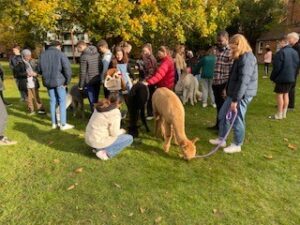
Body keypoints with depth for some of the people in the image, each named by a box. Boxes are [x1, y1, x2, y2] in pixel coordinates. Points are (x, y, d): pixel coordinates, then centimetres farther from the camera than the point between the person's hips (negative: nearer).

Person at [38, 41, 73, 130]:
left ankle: (54, 123, 19)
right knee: (62, 102, 2)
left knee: (53, 101, 13)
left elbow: (40, 69, 14)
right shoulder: (60, 54, -8)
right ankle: (63, 124, 3)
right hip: (59, 81, -5)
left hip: (48, 82, 5)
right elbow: (67, 69, -16)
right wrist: (67, 81, -7)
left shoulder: (43, 55, 10)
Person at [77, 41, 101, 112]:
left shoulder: (84, 56, -14)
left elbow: (83, 73, -15)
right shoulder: (97, 53, 6)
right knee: (96, 100, 17)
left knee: (92, 101, 2)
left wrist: (80, 85, -7)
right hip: (98, 81, 7)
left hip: (89, 82, -7)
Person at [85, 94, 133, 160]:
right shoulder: (115, 112, -15)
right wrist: (122, 131, 6)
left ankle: (98, 148, 13)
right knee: (129, 138, 0)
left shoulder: (99, 107, 8)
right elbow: (114, 133, -16)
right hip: (100, 141, -8)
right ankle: (106, 153, -8)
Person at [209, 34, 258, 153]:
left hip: (242, 95, -10)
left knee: (237, 120, 1)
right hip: (234, 93, 10)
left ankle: (237, 145, 18)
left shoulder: (247, 58, -18)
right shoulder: (240, 57, 15)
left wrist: (235, 100, -25)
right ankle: (221, 139, 29)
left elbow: (244, 81, -25)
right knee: (223, 114, 16)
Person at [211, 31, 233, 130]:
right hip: (215, 83, 7)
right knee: (218, 106, 18)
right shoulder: (218, 50, 12)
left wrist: (226, 88, -20)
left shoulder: (230, 52, -13)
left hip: (223, 84, -7)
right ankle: (218, 124, 33)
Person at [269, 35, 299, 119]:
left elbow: (277, 67, -17)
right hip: (291, 78, 8)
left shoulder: (281, 52, -17)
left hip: (282, 77, -8)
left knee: (279, 94, -2)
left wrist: (272, 77, -7)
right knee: (286, 94, 14)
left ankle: (279, 114, 1)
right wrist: (293, 75, 20)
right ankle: (284, 113, 19)